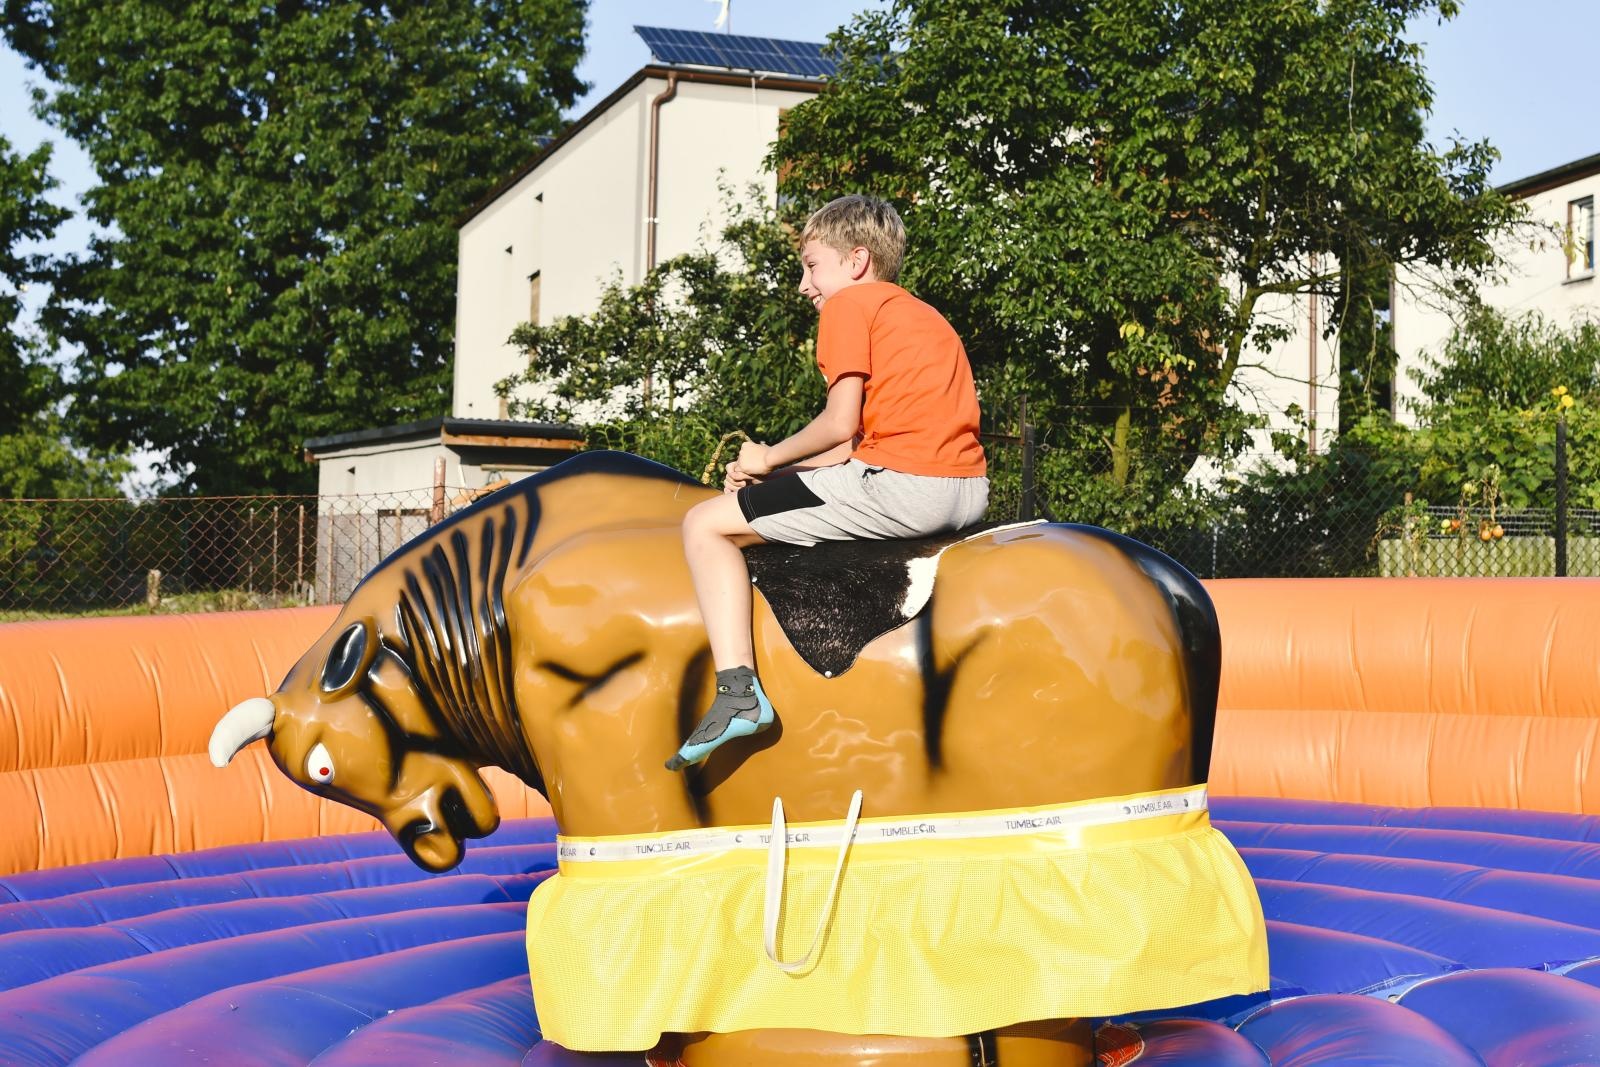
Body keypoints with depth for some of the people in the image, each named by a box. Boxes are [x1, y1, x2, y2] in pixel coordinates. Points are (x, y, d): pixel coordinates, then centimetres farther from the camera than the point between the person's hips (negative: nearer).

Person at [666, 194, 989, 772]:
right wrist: (772, 472, 17)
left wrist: (769, 458, 6)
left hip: (899, 482, -9)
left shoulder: (850, 303, 2)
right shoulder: (922, 314, 27)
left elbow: (841, 424, -10)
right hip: (970, 491, 9)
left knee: (705, 524, -2)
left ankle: (738, 692, -17)